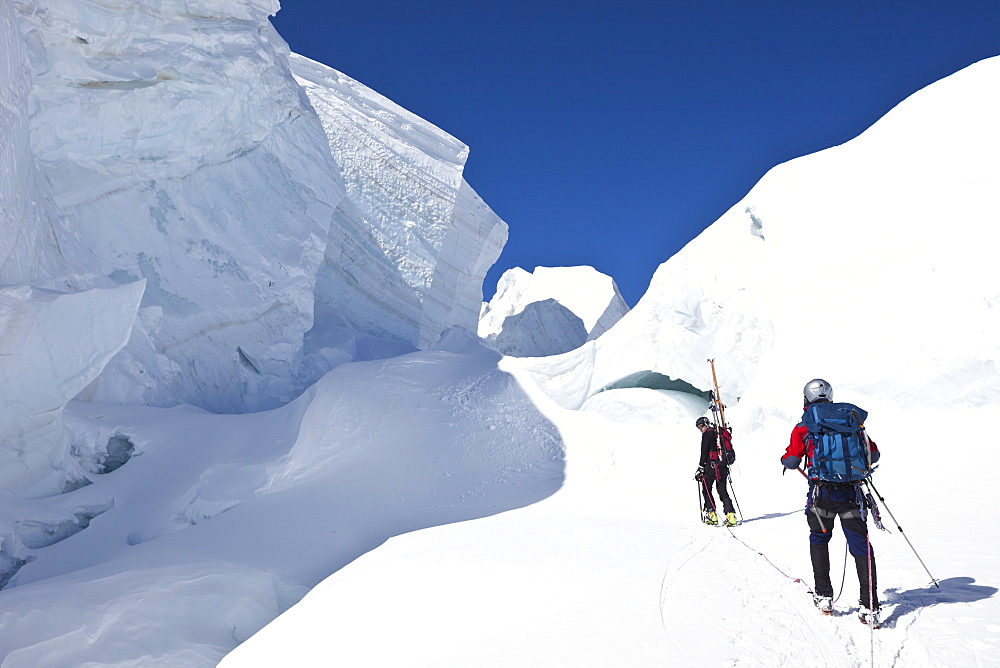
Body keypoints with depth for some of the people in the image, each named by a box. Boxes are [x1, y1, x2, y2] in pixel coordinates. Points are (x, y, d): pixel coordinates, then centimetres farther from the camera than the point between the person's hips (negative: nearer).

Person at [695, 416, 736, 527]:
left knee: (706, 490, 3)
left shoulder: (707, 434, -3)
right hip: (723, 467, 7)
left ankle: (712, 515, -4)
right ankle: (731, 515, -3)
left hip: (711, 466, -7)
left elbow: (704, 452, -10)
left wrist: (701, 468, -10)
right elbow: (730, 451, 21)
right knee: (723, 491, 8)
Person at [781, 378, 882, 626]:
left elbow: (791, 461, 1)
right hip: (851, 492, 1)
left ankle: (824, 596, 20)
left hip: (822, 493, -1)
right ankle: (869, 606, 0)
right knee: (860, 545, 6)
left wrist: (786, 458, 24)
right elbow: (873, 455, 10)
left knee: (819, 539, 20)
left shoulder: (804, 427, 1)